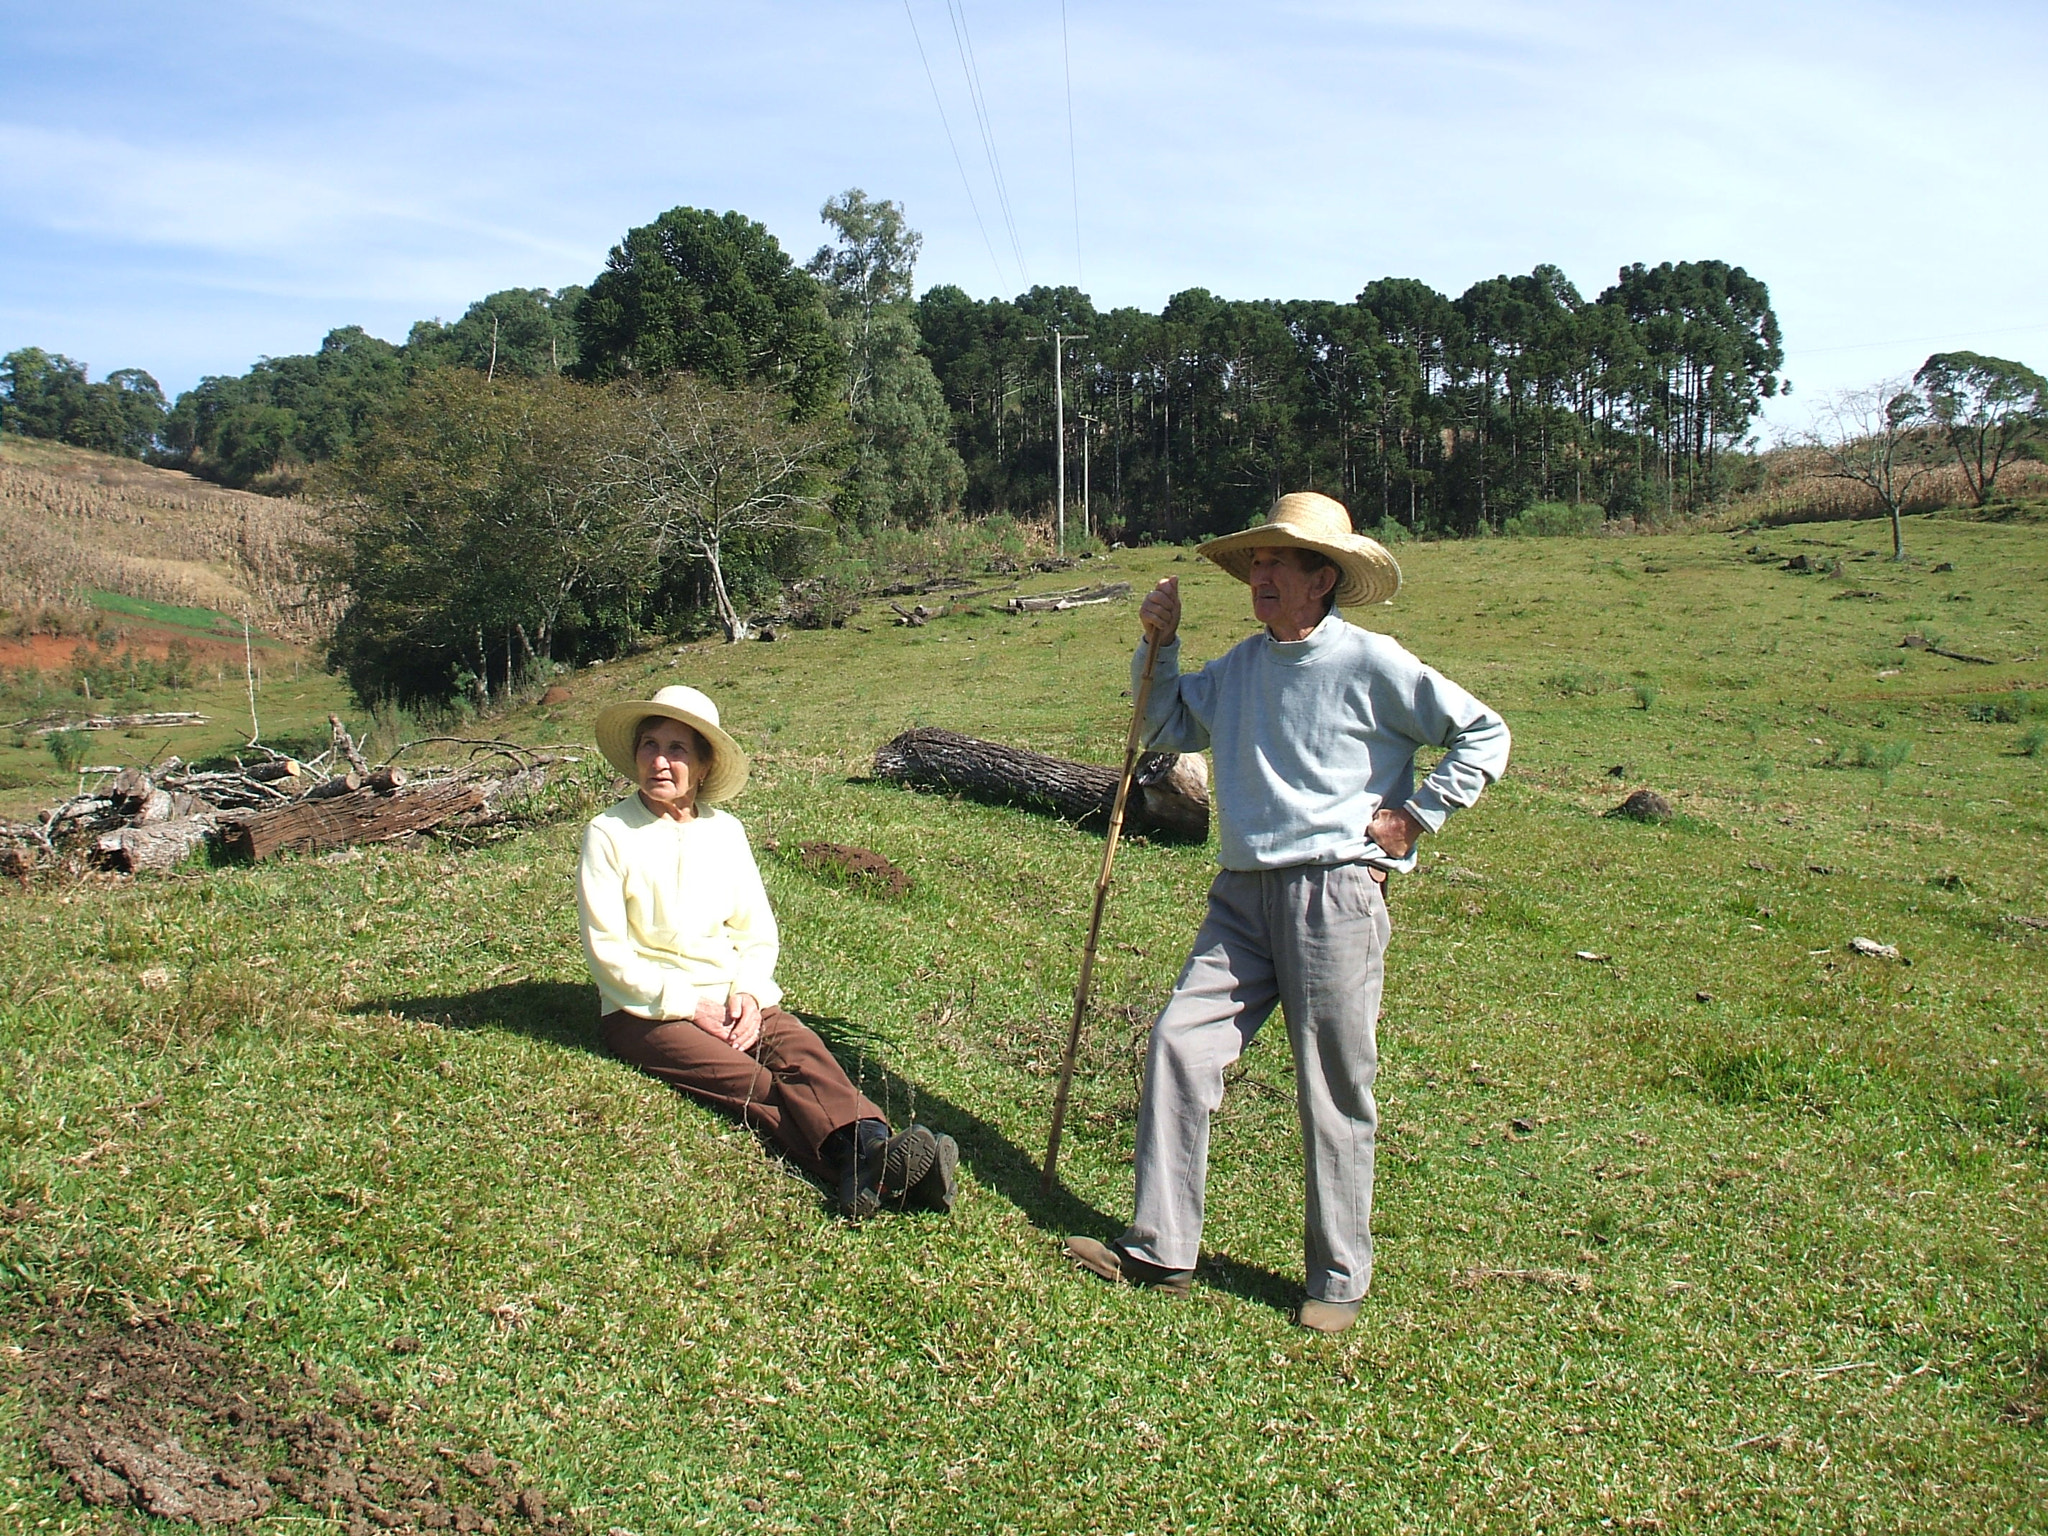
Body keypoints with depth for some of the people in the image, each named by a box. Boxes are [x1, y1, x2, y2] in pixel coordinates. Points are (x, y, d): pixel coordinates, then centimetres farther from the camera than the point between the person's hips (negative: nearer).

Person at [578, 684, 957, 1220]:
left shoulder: (725, 831, 12)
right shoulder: (609, 834, -2)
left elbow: (758, 931, 13)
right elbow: (607, 949, -6)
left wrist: (748, 993, -8)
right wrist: (689, 1005, -14)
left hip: (734, 998, 4)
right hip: (646, 1008, -4)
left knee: (801, 1050, -28)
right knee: (748, 1081, -30)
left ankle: (870, 1145, -54)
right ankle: (868, 1169, -52)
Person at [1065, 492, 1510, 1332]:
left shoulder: (1370, 663, -5)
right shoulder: (1242, 663, 12)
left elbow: (1483, 735, 0)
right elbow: (1171, 729, 25)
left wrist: (1413, 817, -3)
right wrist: (1159, 645, 13)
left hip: (1335, 893, -6)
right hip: (1244, 893, 6)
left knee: (1334, 1091, 2)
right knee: (1178, 1046, -3)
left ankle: (1338, 1280, 17)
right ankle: (1160, 1248, 7)